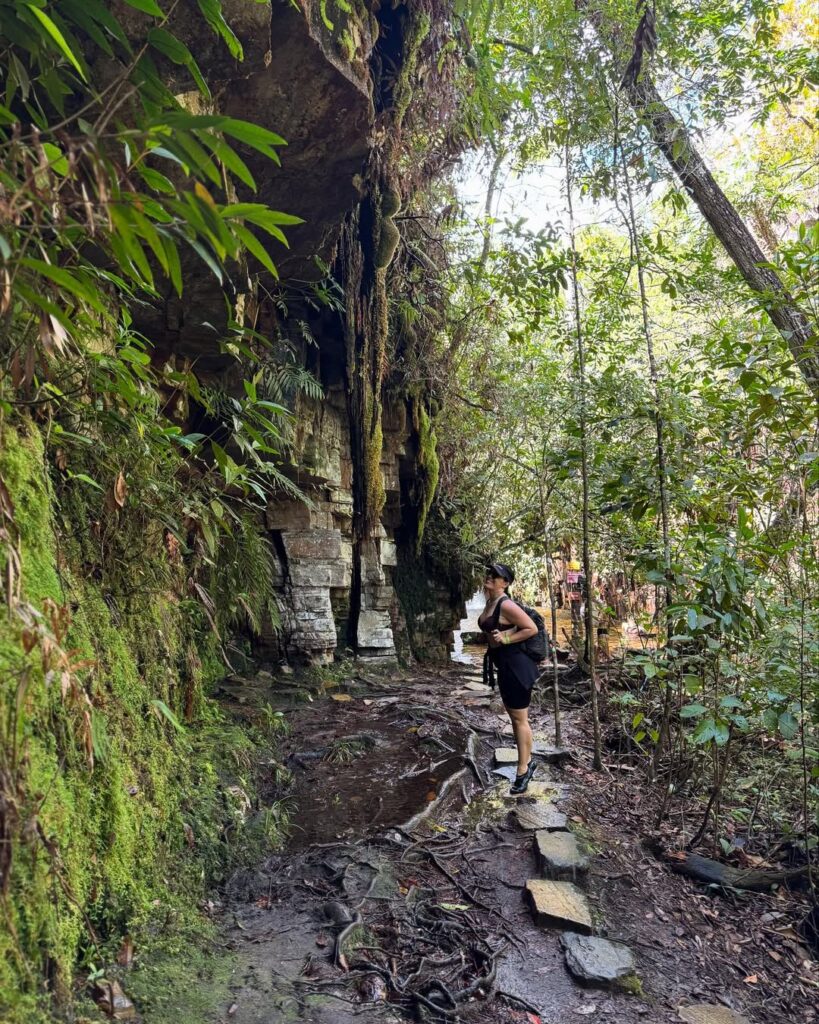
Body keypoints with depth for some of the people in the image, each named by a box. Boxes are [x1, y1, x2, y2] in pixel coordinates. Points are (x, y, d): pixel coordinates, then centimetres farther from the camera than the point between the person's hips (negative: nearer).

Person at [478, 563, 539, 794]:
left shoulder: (506, 605, -20)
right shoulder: (490, 603, 9)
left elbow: (532, 628, -21)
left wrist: (506, 640, -22)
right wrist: (492, 641, 7)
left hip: (516, 665, -10)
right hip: (504, 666, 10)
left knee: (520, 719, 1)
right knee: (514, 717, 20)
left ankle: (523, 770, 12)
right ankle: (526, 762, 34)